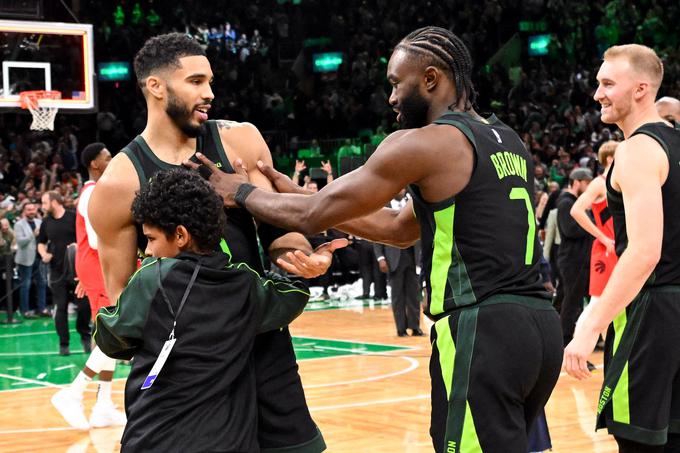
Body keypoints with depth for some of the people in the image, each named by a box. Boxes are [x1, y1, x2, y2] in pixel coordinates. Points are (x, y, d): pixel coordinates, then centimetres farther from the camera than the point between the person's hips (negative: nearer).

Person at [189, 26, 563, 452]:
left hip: (482, 330, -9)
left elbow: (313, 216, -3)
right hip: (540, 322, 9)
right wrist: (297, 193, 25)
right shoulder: (507, 140, 19)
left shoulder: (421, 143, -7)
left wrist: (242, 192, 15)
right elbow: (400, 228, 25)